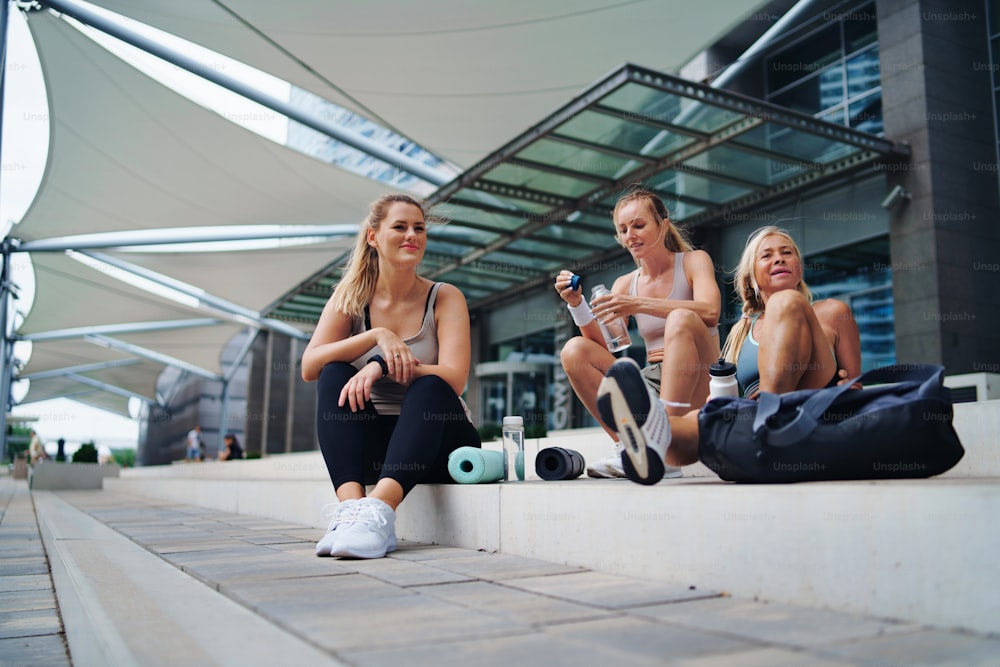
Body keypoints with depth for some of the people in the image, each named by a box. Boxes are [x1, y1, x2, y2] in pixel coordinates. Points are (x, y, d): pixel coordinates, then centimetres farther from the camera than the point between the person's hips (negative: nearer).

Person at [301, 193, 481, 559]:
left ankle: (378, 509, -49)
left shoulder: (444, 297, -5)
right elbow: (309, 368, -13)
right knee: (335, 375, -22)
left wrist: (383, 366, -32)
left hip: (436, 440, -2)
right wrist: (376, 336, -26)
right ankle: (350, 503, -41)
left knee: (429, 387, -31)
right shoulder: (350, 296, 1)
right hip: (371, 443, 2)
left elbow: (454, 379, -19)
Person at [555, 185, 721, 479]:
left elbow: (710, 311, -21)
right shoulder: (625, 284, 11)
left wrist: (639, 305, -29)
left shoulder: (693, 260, 1)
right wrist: (576, 303, -14)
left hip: (697, 387, -4)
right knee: (574, 350, -12)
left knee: (680, 318, -31)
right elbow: (604, 346, 1)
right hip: (651, 383, 4)